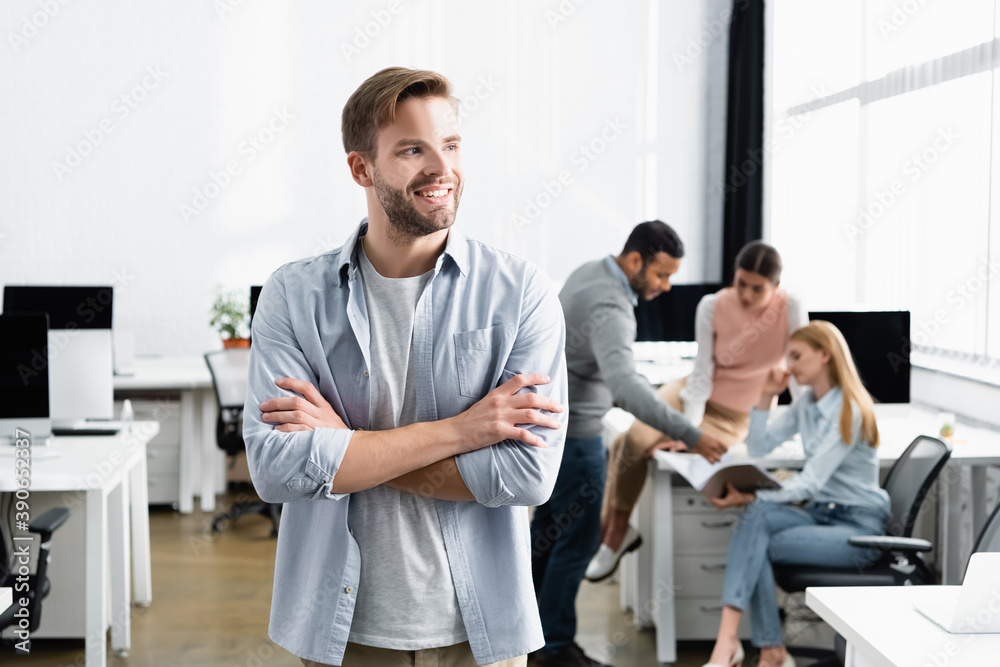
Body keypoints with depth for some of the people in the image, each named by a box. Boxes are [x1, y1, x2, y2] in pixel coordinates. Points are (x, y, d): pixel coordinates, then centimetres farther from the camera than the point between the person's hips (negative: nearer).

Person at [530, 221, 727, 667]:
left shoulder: (591, 273, 5)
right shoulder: (610, 308, -27)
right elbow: (624, 384, -41)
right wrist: (688, 435, -43)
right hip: (571, 433, -10)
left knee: (549, 526, 20)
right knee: (578, 538, -1)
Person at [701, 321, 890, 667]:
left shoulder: (849, 410, -15)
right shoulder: (807, 404, 11)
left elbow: (811, 482, -22)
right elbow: (759, 447, 13)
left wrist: (752, 496, -27)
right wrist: (766, 396, 5)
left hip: (858, 527, -7)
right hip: (821, 514, 7)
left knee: (758, 546, -25)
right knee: (756, 516, -23)